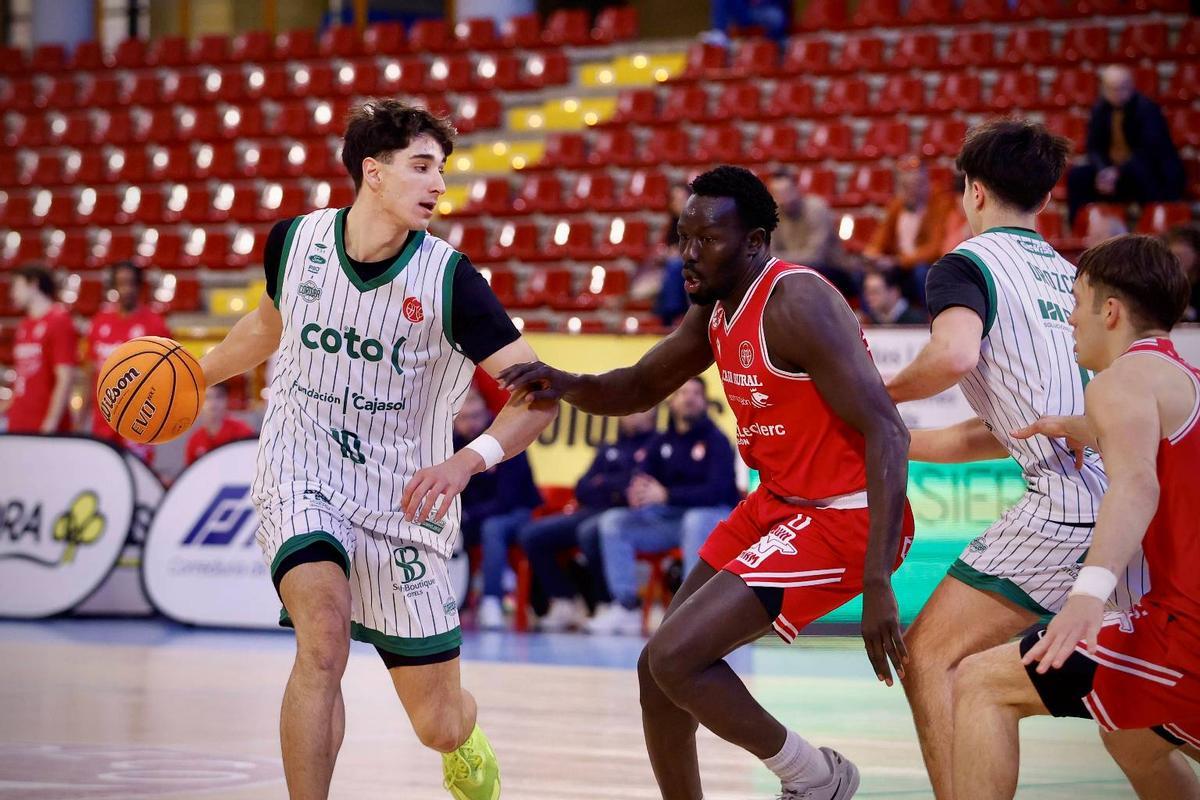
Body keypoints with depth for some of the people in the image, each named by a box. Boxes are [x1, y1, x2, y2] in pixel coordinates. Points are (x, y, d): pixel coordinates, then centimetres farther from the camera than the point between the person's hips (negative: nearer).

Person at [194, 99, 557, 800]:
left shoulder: (450, 279, -14)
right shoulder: (295, 242, -5)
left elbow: (538, 393, -19)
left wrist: (468, 461, -34)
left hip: (403, 498, 0)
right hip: (303, 478, 0)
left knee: (437, 725, 6)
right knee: (324, 638, -31)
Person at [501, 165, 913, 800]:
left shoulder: (797, 305, -22)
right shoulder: (715, 310, 6)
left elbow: (886, 434, -26)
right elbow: (639, 388, 20)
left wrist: (877, 586, -32)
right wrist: (569, 386, -5)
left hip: (843, 518, -9)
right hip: (777, 503, 9)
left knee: (676, 659, -16)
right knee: (659, 670, 10)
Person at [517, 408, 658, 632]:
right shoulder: (608, 451, 27)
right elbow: (583, 490, 18)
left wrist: (604, 483, -1)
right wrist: (614, 488, -3)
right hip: (592, 512, 8)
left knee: (589, 531, -39)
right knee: (531, 535, -8)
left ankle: (607, 606, -26)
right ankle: (564, 604, -9)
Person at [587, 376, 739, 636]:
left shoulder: (716, 441, -5)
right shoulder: (661, 442, 12)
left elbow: (718, 490, -19)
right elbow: (639, 479, 7)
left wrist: (666, 495, -30)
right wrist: (637, 494, -21)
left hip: (712, 518, -6)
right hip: (668, 519, 6)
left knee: (696, 520, -40)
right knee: (612, 522, -12)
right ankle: (627, 607, -18)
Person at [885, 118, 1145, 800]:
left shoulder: (968, 263, 3)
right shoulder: (1069, 274, 26)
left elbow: (955, 354, -20)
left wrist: (880, 396, 0)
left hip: (1072, 495, -8)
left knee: (931, 656, -5)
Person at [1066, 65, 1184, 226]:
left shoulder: (1147, 108, -15)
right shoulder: (1101, 108, 1)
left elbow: (1148, 151, -25)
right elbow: (1094, 148, 1)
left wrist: (1118, 172, -33)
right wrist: (1103, 171, -20)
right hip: (1112, 169, 5)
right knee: (1076, 176, -14)